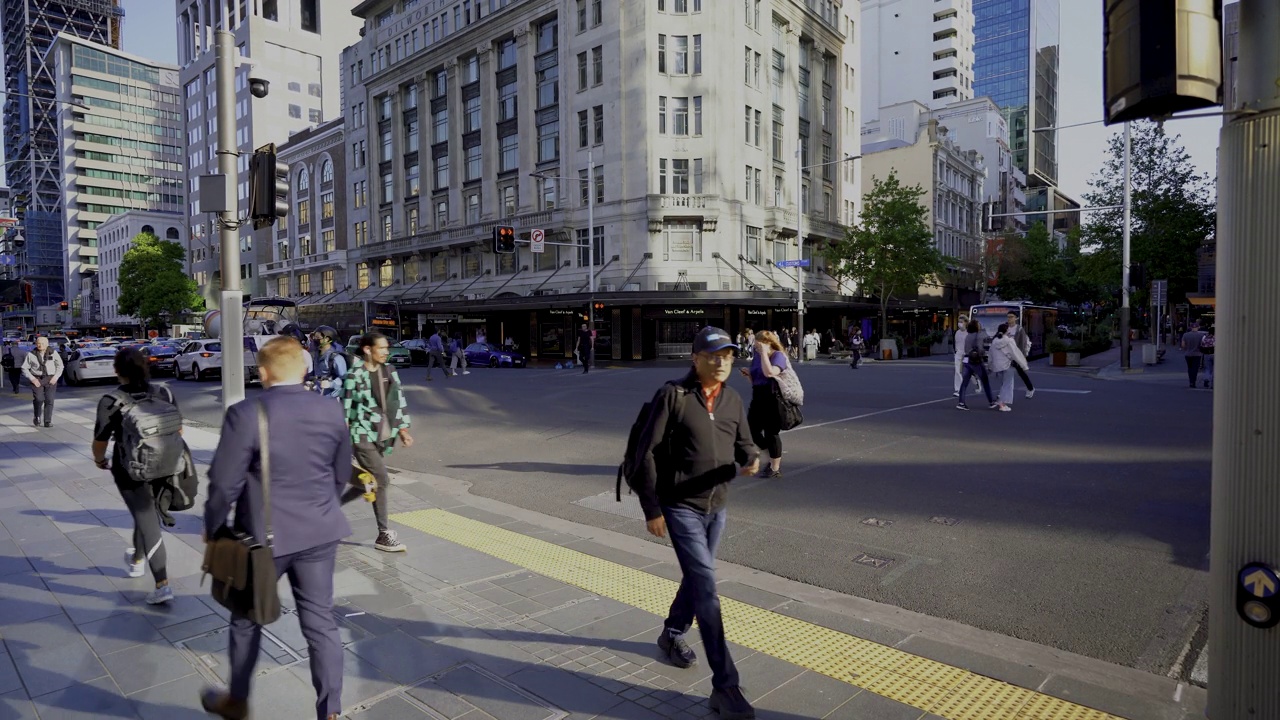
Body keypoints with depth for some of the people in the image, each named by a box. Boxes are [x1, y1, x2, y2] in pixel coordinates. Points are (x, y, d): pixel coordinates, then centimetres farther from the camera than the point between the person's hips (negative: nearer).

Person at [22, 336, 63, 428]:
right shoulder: (31, 354, 0)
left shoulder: (53, 353, 1)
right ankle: (37, 417, 8)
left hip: (50, 379, 1)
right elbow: (24, 368, 5)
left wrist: (56, 377, -3)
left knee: (49, 400, -4)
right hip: (37, 379, 0)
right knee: (38, 399, -16)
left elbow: (60, 365, 9)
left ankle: (48, 421, 1)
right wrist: (32, 379, -7)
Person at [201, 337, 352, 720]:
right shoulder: (331, 411, -2)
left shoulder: (245, 414, -16)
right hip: (320, 534, 3)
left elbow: (225, 483, -12)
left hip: (263, 536, -3)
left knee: (246, 620, 20)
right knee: (320, 621, 9)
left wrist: (213, 527, 6)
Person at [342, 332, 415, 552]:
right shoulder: (355, 375, -12)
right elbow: (345, 407, -10)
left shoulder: (389, 371, 6)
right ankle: (384, 535, 2)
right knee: (382, 481, -9)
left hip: (383, 435, 7)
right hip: (363, 435, -7)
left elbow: (399, 400, 11)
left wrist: (402, 428, 6)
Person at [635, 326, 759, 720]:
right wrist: (651, 509, -14)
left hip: (717, 507, 6)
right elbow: (647, 454, -13)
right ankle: (725, 686, -2)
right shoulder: (672, 395, -15)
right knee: (706, 587, -9)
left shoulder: (733, 400, 3)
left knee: (696, 578, 20)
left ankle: (672, 635, 47)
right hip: (680, 507, -6)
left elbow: (743, 445, 8)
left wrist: (750, 460, -18)